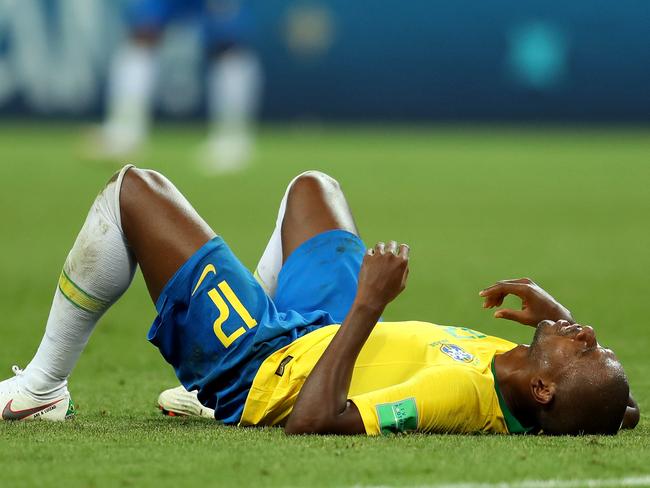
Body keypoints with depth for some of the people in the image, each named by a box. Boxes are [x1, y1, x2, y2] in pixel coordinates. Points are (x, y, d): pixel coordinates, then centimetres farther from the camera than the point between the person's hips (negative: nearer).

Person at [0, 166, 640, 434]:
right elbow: (625, 411, -1)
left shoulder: (459, 394, -45)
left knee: (134, 191, -1)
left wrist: (366, 306, -43)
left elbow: (312, 421, -49)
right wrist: (562, 316, -11)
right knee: (310, 185, 29)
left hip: (254, 369, -7)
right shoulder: (530, 410, -25)